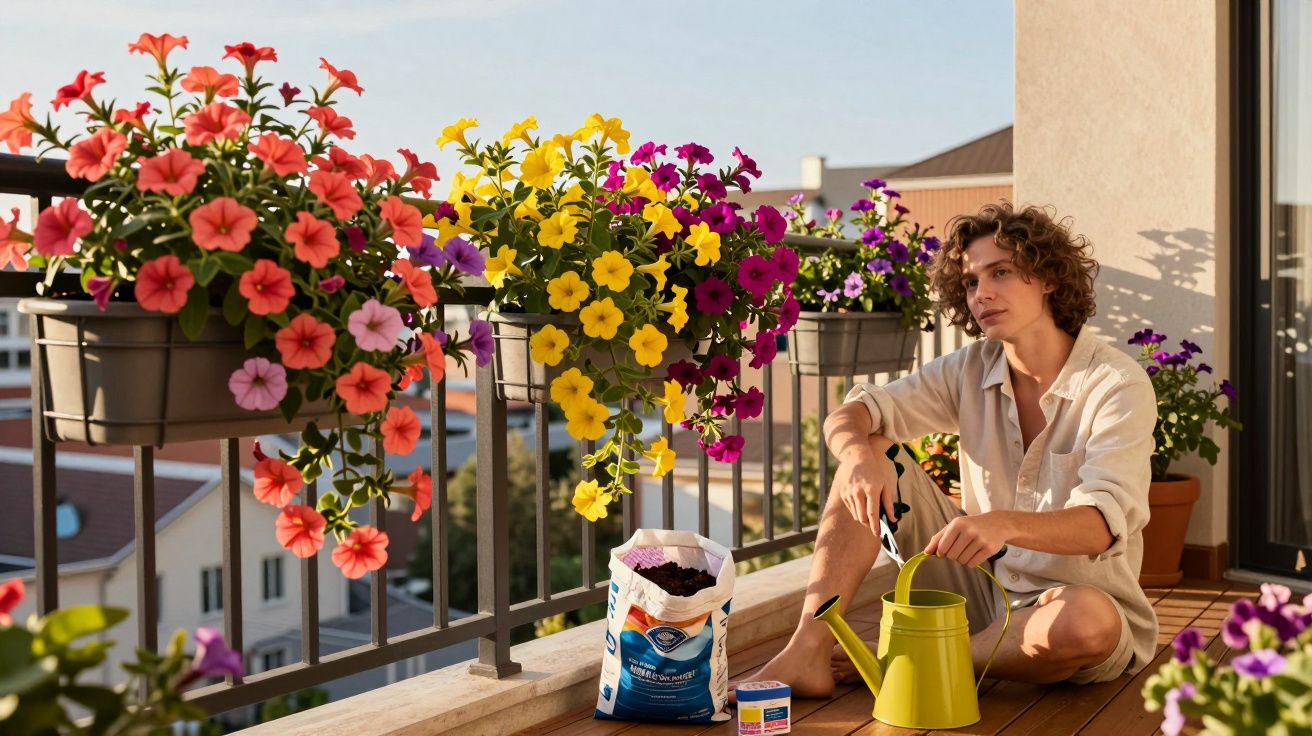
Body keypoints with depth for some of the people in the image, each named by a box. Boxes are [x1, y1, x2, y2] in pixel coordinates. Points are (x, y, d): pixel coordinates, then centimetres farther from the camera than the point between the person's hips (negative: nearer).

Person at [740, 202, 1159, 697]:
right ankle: (809, 651, -20)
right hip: (982, 584, 4)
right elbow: (846, 417, -6)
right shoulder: (970, 371, 2)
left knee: (1087, 618, -40)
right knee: (869, 456, -9)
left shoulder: (1118, 386, -14)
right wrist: (859, 454, -30)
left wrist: (1005, 524, -47)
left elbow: (1102, 524, -28)